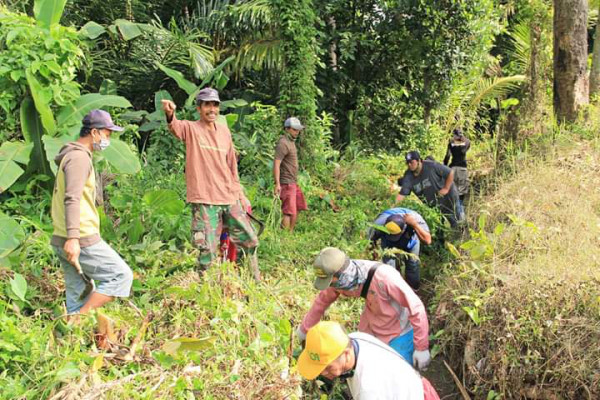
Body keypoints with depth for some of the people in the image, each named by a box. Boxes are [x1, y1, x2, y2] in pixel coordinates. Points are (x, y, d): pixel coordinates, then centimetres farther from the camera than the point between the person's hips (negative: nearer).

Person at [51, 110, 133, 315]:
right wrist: (73, 237, -30)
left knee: (79, 296, 10)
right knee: (121, 275, -6)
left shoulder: (72, 155, 22)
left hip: (64, 241, 10)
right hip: (81, 240, -10)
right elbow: (72, 199, -22)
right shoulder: (79, 157, -10)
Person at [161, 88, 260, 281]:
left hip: (229, 199, 6)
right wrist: (170, 115, -54)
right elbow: (176, 127, -30)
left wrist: (240, 195, 17)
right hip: (204, 201, -5)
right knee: (208, 251, -3)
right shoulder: (191, 129, -5)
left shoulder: (224, 130, 10)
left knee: (250, 241, 13)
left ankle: (255, 282, 31)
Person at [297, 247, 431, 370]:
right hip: (371, 329, 6)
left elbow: (416, 308, -29)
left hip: (399, 334, -5)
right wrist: (304, 329, 10)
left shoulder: (384, 277, -38)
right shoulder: (342, 275, -19)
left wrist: (421, 348, -22)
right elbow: (322, 300, 0)